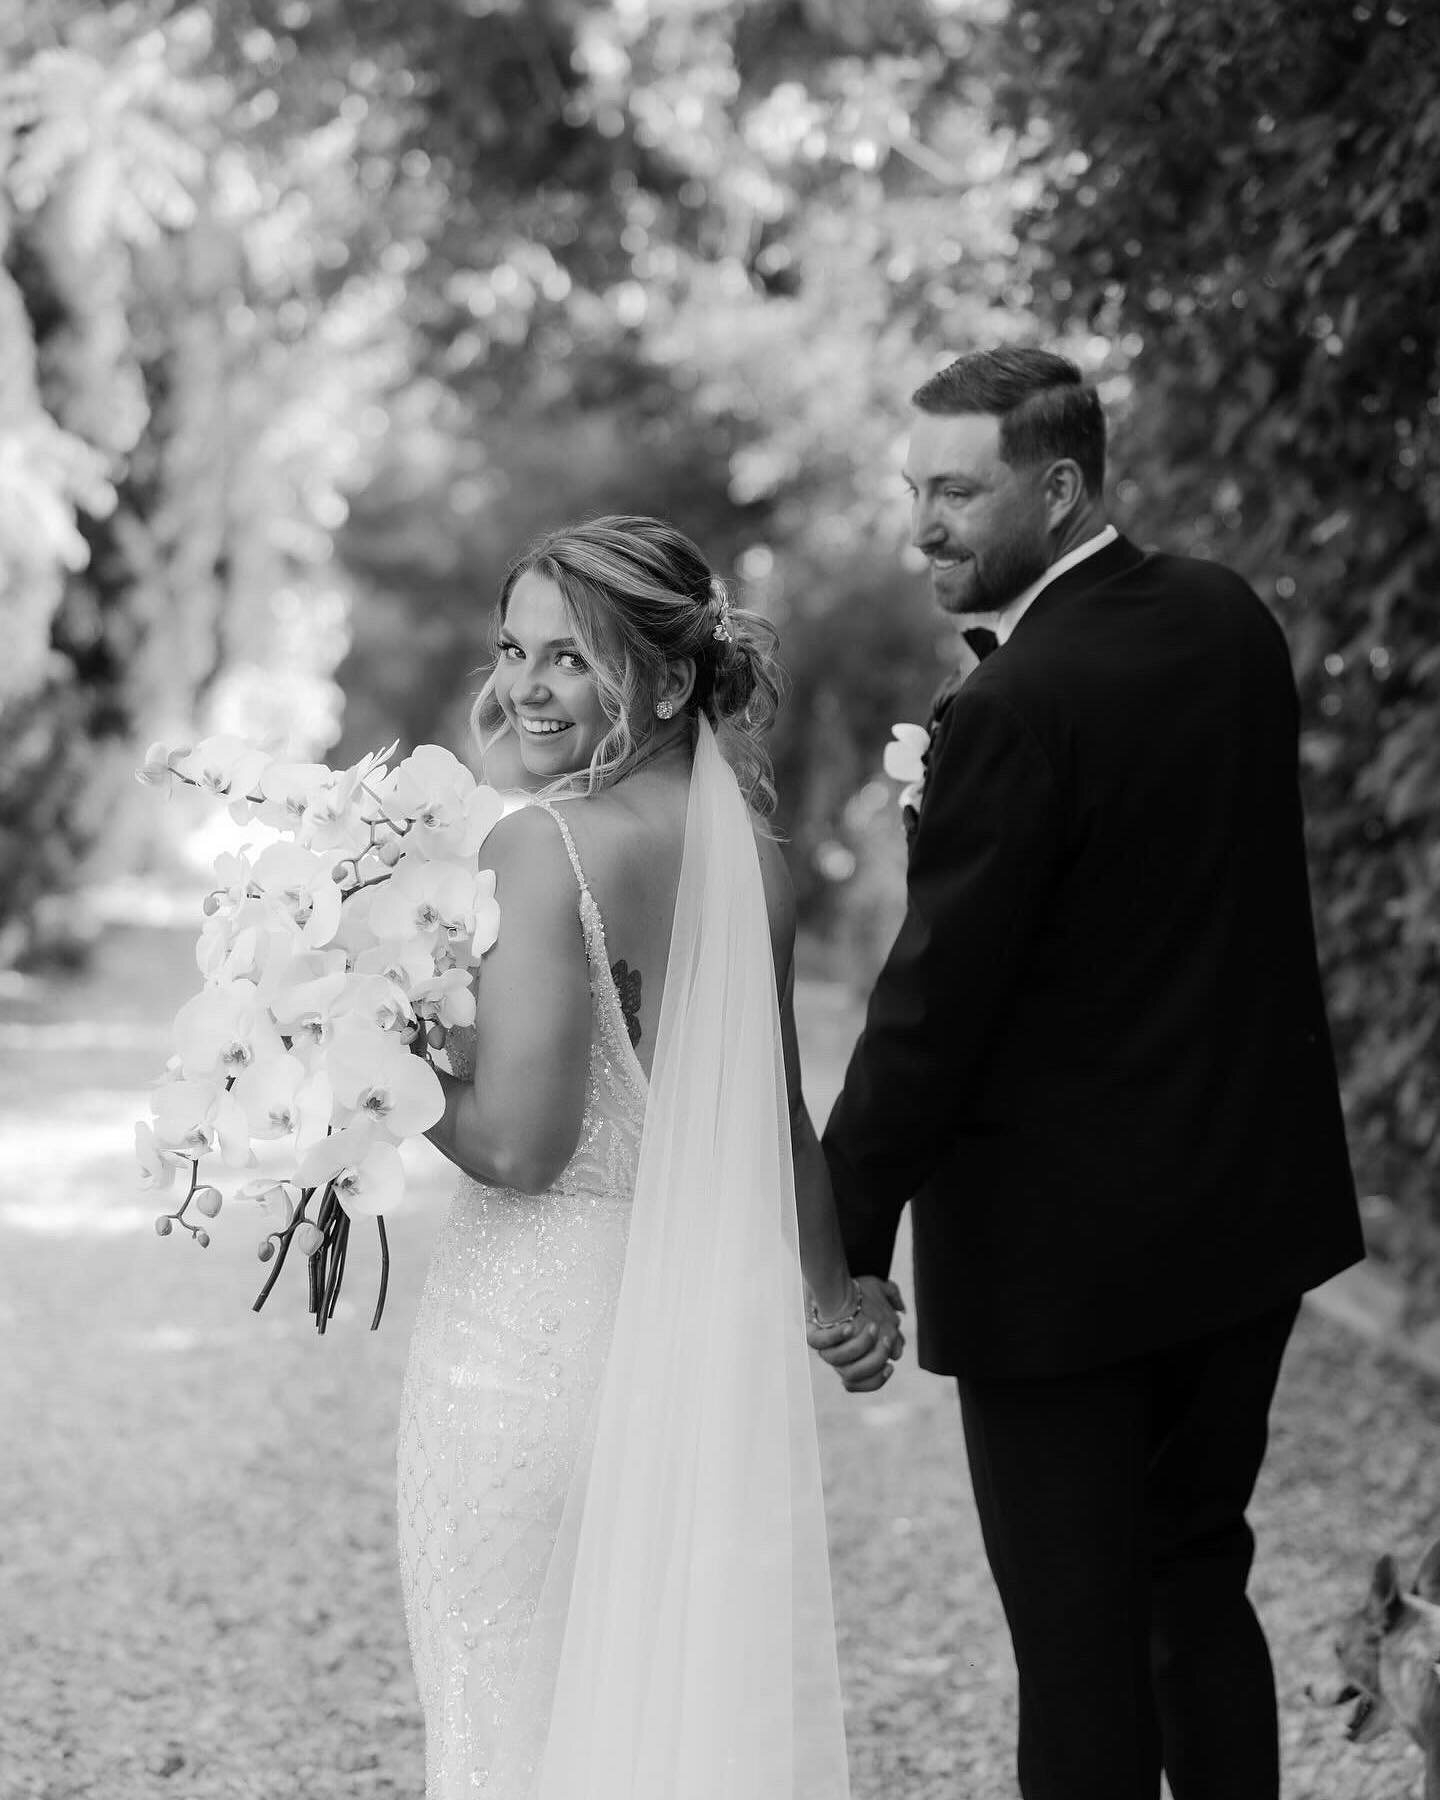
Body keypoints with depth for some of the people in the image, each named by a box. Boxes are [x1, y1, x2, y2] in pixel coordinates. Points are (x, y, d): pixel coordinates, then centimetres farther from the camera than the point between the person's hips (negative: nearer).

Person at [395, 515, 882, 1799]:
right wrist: (834, 1286, 29)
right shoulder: (748, 856, 4)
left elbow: (516, 1142, -20)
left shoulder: (540, 848, -17)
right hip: (708, 1327, 7)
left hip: (537, 1326, -7)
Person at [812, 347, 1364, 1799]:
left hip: (1065, 1251, -8)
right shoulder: (1231, 621, 2)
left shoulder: (1014, 710, -22)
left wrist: (850, 1248, -11)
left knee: (1079, 1641, 4)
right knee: (1199, 1585, 21)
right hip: (1253, 1214, 8)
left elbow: (931, 1005, -19)